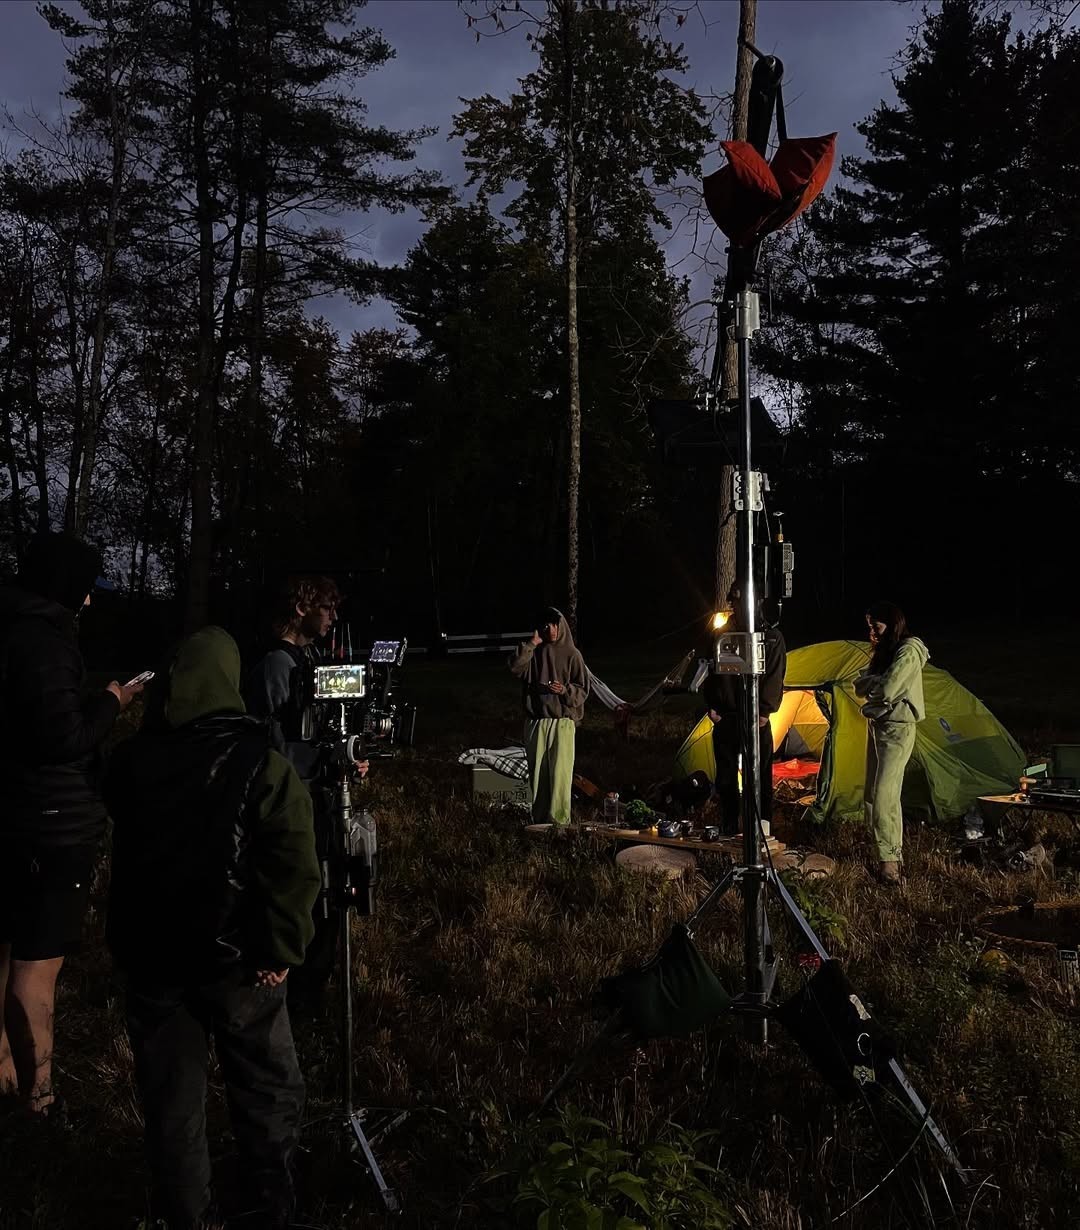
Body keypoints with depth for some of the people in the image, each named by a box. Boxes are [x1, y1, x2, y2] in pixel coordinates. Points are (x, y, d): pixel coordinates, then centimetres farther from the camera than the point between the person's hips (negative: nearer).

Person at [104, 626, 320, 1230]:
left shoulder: (128, 761, -3)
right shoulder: (261, 765, -17)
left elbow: (125, 856, 12)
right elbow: (296, 870, -20)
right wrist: (282, 952, -12)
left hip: (149, 957, 4)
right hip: (232, 959, -4)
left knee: (171, 1102, 18)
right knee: (268, 1094, 16)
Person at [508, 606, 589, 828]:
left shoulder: (572, 655, 0)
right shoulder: (534, 653, 6)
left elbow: (583, 690, -1)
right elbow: (515, 669, -13)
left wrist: (564, 690, -20)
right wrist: (531, 643, -14)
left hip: (562, 721, -3)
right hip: (536, 722, 3)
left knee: (559, 772, -7)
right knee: (538, 772, 7)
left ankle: (559, 819, 0)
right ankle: (540, 818, 17)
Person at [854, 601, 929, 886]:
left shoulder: (908, 652, -15)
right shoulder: (883, 652, 15)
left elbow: (886, 690, -25)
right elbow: (860, 687, 9)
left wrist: (871, 682, -5)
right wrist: (876, 680, -10)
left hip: (897, 729, -10)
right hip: (877, 725, 10)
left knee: (884, 795, -14)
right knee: (874, 794, 12)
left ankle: (888, 859, -8)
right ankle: (894, 851, 21)